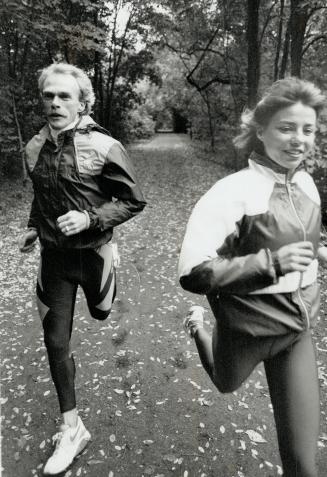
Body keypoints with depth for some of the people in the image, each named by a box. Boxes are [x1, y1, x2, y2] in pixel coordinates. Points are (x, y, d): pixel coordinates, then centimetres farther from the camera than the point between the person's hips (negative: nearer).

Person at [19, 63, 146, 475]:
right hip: (53, 255, 4)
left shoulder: (103, 146, -16)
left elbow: (134, 201, -12)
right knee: (55, 341, 5)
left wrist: (90, 218, -23)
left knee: (99, 314, 21)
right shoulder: (35, 147, -1)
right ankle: (71, 427, 22)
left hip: (92, 252, -3)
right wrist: (34, 227, 8)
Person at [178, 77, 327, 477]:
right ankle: (198, 328, 57)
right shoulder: (234, 192, -25)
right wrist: (271, 262, -34)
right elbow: (193, 274, -30)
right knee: (226, 384, 31)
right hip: (247, 326, -4)